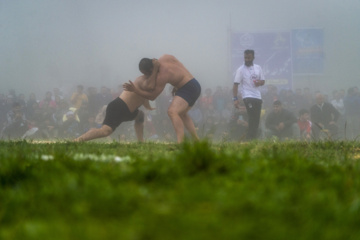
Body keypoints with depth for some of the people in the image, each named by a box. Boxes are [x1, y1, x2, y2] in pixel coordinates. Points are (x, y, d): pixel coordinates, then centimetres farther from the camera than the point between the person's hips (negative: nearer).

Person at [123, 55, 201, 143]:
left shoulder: (161, 76, -23)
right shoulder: (165, 57, -1)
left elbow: (152, 96, -15)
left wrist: (135, 89, -17)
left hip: (188, 88, -10)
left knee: (172, 111, -26)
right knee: (181, 114, 28)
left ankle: (180, 143, -39)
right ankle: (196, 140, 30)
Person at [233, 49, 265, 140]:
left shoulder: (258, 68, 11)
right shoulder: (241, 70, -4)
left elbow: (263, 81, 19)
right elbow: (236, 85, -8)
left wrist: (259, 82, -7)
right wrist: (235, 99, -17)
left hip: (258, 97, 6)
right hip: (248, 97, -6)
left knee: (256, 119, 4)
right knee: (252, 118, -17)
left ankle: (254, 139, 10)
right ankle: (249, 139, -16)